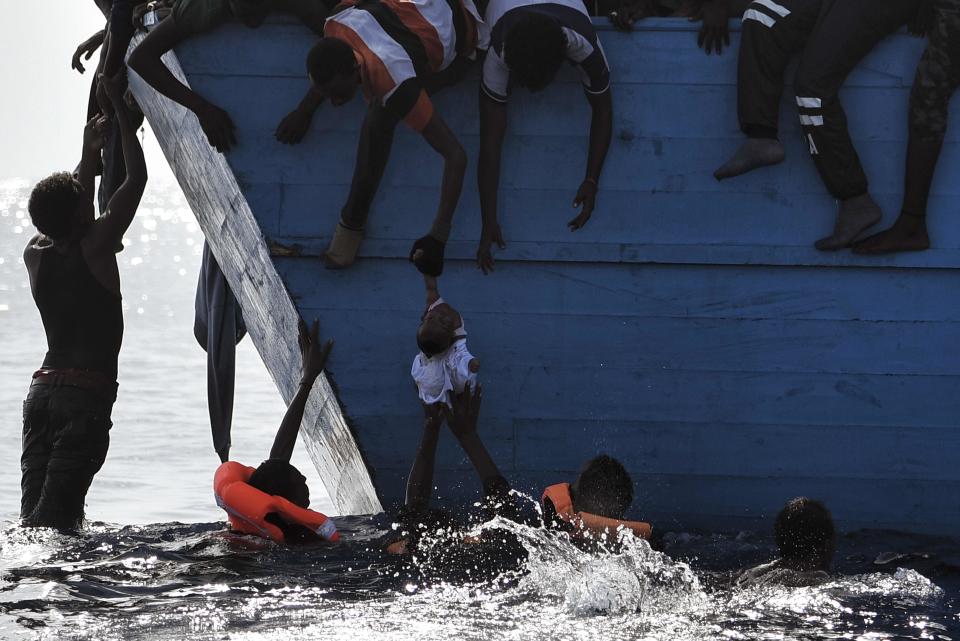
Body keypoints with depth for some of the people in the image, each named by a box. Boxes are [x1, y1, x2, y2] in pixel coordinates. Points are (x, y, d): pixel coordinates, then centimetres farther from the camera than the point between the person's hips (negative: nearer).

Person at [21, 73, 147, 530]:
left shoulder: (35, 254, 9)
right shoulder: (95, 248, -7)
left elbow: (66, 219, 32)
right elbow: (137, 177, -1)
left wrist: (88, 158, 37)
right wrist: (120, 107, 7)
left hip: (42, 389, 6)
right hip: (87, 393, -6)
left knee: (34, 507, 4)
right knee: (57, 513, -13)